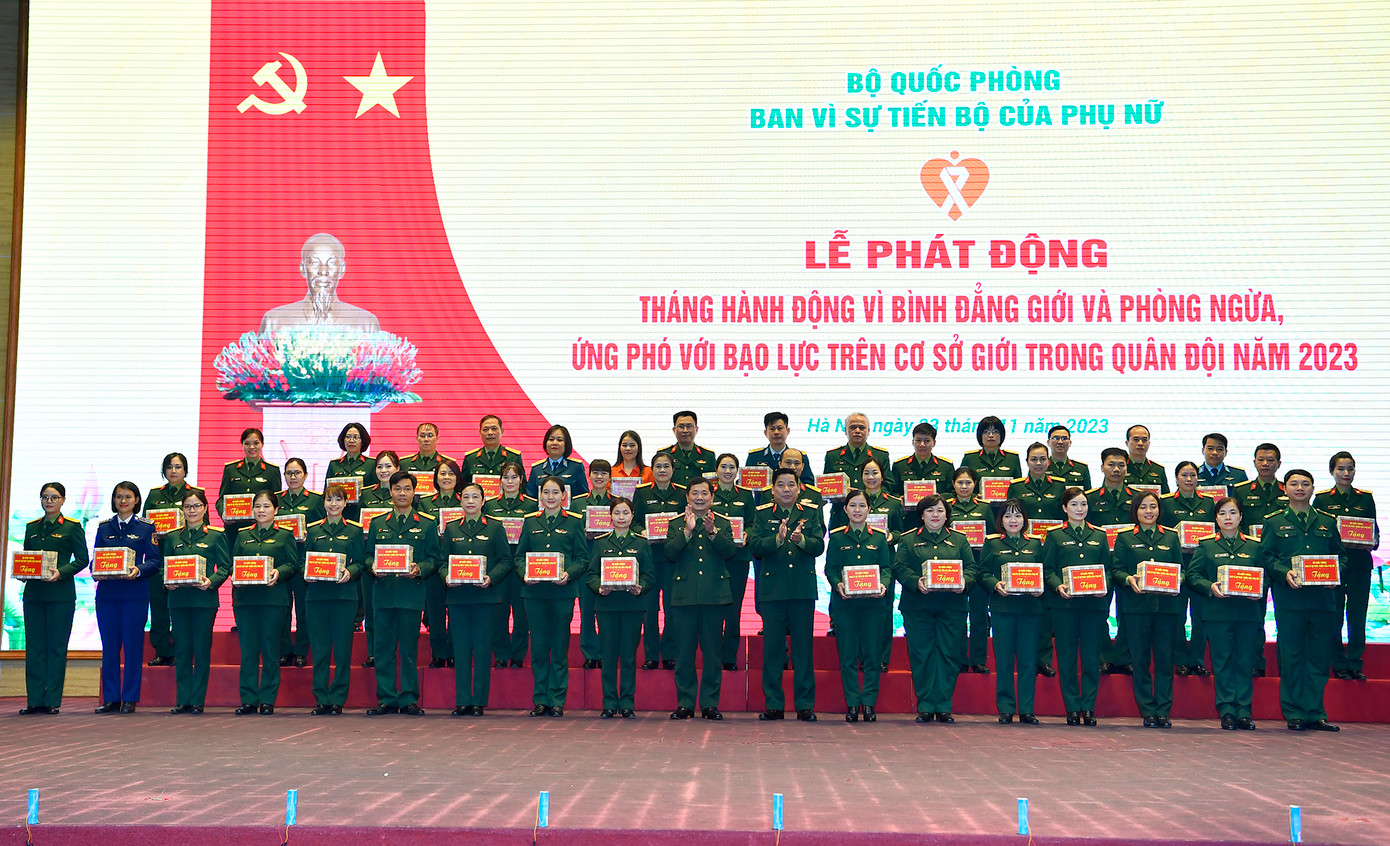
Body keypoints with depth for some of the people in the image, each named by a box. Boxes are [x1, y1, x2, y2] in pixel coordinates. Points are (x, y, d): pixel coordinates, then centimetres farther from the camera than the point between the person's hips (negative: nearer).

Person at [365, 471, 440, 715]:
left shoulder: (427, 524, 8)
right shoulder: (377, 524, 15)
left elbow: (434, 559, 5)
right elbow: (368, 555, 15)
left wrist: (419, 569, -14)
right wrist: (373, 567, -7)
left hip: (411, 593, -2)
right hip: (383, 592, 2)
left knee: (409, 649, -1)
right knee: (383, 649, 2)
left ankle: (409, 699, 7)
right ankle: (387, 700, 9)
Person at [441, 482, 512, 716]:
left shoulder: (495, 528, 6)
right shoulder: (451, 529, 13)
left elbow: (506, 561, 2)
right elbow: (443, 560, 11)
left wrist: (491, 578, -14)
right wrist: (446, 577, -9)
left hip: (484, 595, -2)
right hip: (457, 596, 2)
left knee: (482, 649, -2)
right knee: (461, 649, 2)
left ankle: (479, 702, 4)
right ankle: (462, 702, 7)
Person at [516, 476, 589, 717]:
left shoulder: (574, 522, 5)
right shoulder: (531, 522, 11)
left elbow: (582, 558, 3)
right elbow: (520, 555, 11)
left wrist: (569, 574, -15)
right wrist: (524, 573, -9)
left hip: (562, 591, -2)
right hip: (534, 591, 2)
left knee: (560, 647, 0)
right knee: (538, 647, 4)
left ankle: (557, 701, 6)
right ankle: (540, 700, 11)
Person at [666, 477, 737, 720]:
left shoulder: (723, 523, 10)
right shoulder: (677, 524, 9)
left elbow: (730, 551, -6)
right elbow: (670, 553, -6)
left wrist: (712, 531, -21)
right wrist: (688, 531, -17)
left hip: (715, 596, 0)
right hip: (684, 596, 0)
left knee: (713, 652, 2)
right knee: (684, 652, 1)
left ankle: (710, 704, 9)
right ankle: (685, 704, 8)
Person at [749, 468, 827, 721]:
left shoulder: (811, 513, 7)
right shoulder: (762, 514, 6)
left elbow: (819, 546, -5)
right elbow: (755, 546, -6)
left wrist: (801, 539, -24)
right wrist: (777, 539, -24)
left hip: (803, 588, 0)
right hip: (772, 589, 0)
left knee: (803, 647, 2)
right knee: (772, 647, 2)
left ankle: (805, 705, 7)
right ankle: (773, 704, 9)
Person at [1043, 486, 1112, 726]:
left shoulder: (1099, 536, 14)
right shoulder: (1055, 536, 7)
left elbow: (1107, 569, 12)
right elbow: (1047, 569, 3)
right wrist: (1058, 586, -15)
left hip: (1094, 603, 2)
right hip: (1065, 604, -1)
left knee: (1091, 657, 0)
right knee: (1067, 657, 0)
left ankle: (1088, 708, 5)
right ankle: (1072, 709, 5)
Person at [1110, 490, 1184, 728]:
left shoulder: (1171, 537, 15)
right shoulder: (1125, 538, 9)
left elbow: (1181, 568, 12)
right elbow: (1116, 570, 4)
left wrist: (1177, 581, -9)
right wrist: (1129, 580, -16)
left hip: (1167, 604, 1)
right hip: (1137, 604, -1)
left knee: (1165, 658, -1)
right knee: (1141, 660, 0)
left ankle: (1164, 711, 5)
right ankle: (1148, 712, 5)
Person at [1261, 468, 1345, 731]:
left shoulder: (1327, 523, 17)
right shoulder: (1274, 523, 10)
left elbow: (1340, 555, 16)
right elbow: (1266, 556, 3)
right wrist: (1285, 573, -14)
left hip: (1323, 598, 2)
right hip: (1289, 598, -2)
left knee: (1320, 656, 2)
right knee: (1291, 657, -1)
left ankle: (1315, 712, 9)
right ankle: (1294, 713, 5)